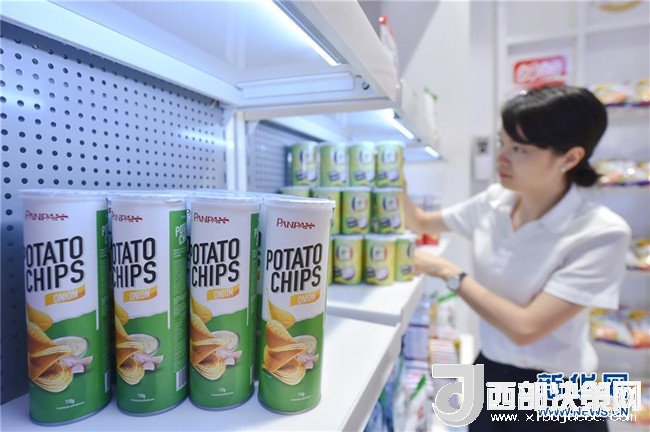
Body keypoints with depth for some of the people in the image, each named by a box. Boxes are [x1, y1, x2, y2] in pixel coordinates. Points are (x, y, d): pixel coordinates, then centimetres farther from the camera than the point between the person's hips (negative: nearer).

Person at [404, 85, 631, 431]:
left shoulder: (601, 233, -22)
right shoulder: (492, 202, -6)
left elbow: (524, 327, -27)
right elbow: (420, 223, 7)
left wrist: (448, 273, -20)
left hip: (554, 401, -4)